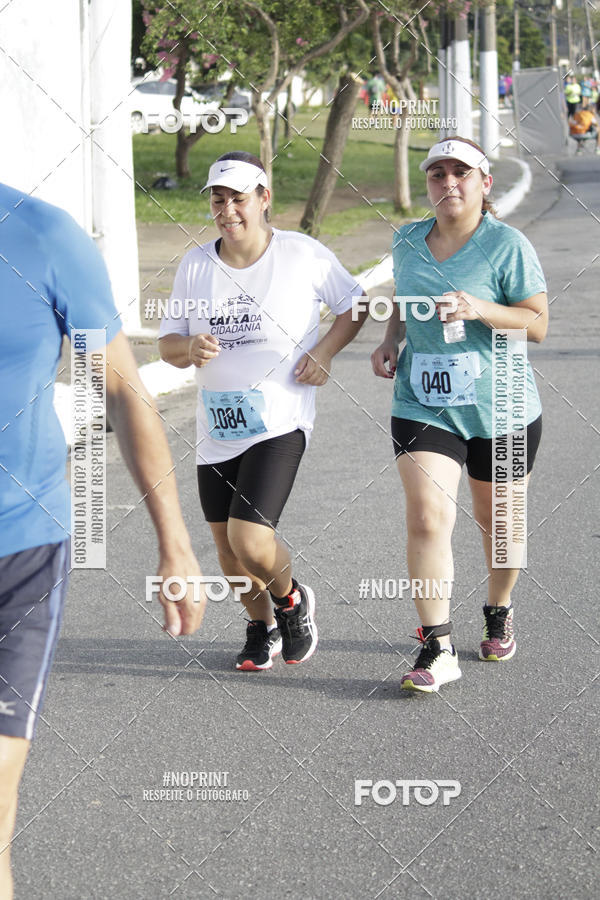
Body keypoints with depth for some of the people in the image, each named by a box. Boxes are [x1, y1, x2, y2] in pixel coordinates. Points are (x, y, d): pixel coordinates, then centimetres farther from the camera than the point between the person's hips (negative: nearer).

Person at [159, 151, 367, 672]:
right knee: (228, 548, 12)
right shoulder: (195, 266, 3)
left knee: (250, 540, -18)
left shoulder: (304, 255, -6)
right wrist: (190, 348, -15)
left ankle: (291, 599, 16)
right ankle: (262, 628, 39)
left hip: (280, 423, -5)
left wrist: (325, 351, -7)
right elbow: (167, 345, 8)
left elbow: (354, 304, 8)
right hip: (217, 429, 5)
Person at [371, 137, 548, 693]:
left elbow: (537, 324, -9)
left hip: (500, 408, -2)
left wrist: (478, 310, -24)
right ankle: (436, 650, -12)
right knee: (426, 516, -15)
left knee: (495, 519, 15)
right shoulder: (407, 242, 5)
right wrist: (390, 339, 5)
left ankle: (498, 612, 43)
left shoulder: (508, 245, -9)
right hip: (422, 405, 2)